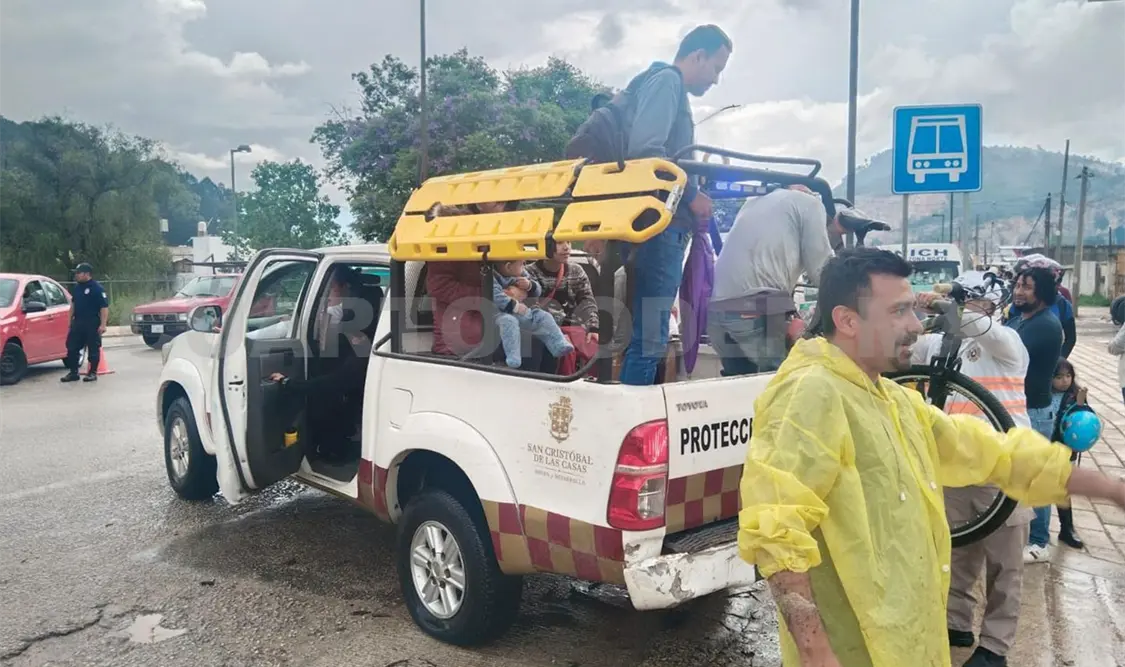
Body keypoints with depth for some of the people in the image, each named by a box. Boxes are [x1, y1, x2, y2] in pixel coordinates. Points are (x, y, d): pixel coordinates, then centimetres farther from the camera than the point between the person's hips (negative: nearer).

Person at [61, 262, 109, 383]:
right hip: (77, 322, 8)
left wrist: (103, 325, -22)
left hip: (92, 323, -8)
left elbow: (104, 307, -16)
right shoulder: (76, 287, 13)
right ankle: (73, 372, 17)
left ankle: (92, 373, 8)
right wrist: (71, 320, 20)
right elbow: (73, 304, 24)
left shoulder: (97, 288, -12)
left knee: (93, 349, 0)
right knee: (72, 347, 8)